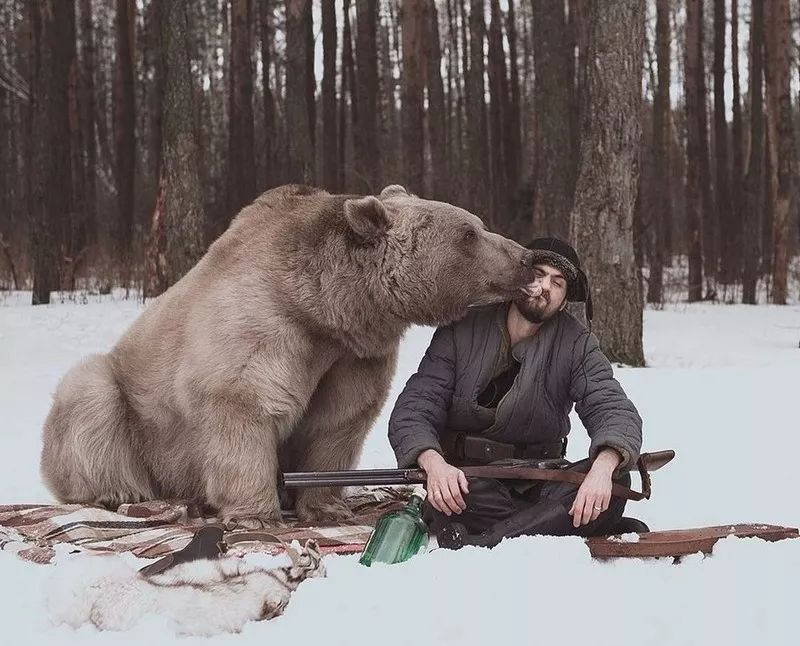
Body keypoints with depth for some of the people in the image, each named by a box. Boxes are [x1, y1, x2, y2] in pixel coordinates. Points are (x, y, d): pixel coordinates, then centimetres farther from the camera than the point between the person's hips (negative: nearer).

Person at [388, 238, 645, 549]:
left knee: (615, 480, -27)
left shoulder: (576, 344, 0)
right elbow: (413, 410, -9)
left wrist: (604, 466, -35)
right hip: (466, 478, -2)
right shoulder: (462, 330, -3)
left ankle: (472, 545, -36)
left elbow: (615, 410, -10)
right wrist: (433, 462, -33)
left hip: (538, 485, 2)